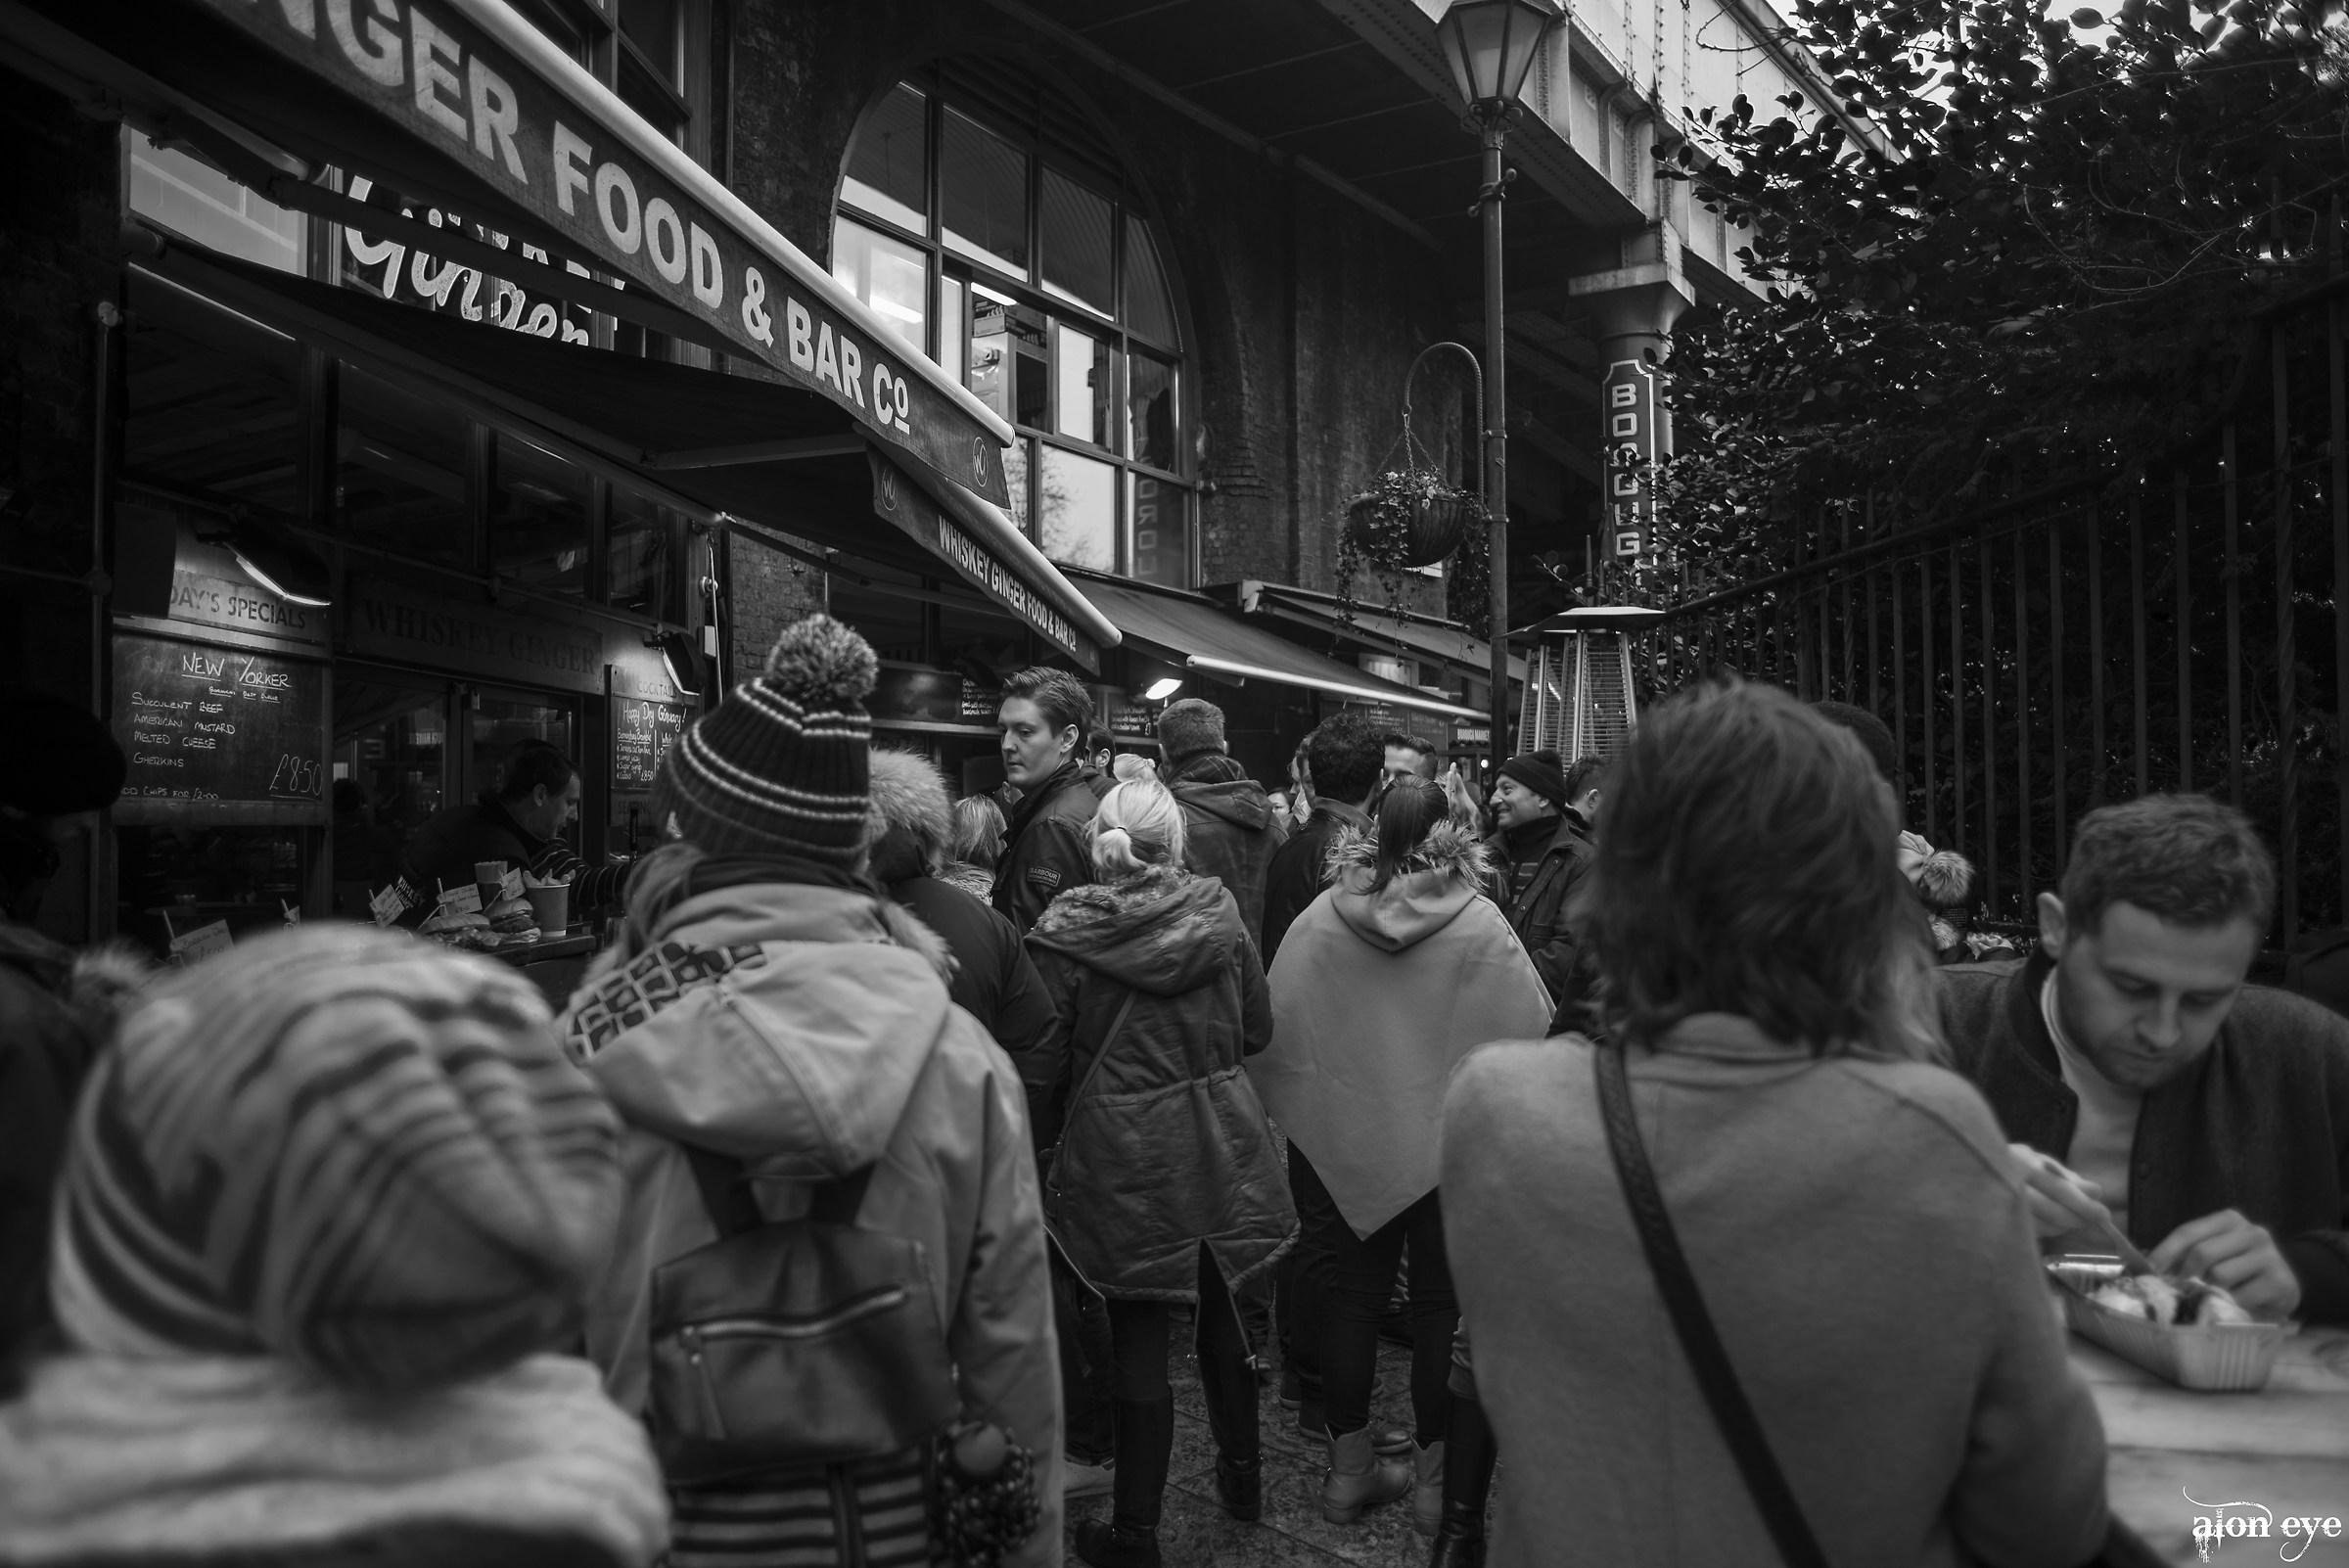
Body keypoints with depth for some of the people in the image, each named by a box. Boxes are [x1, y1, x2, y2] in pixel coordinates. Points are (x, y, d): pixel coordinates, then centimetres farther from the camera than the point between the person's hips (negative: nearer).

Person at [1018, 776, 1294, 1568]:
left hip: (1121, 1154, -3)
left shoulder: (1065, 935, -13)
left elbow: (1041, 1066, -11)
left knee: (1140, 1340, 6)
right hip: (1220, 1141, 4)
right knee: (1220, 1310, 22)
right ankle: (1242, 1474, 39)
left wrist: (1060, 1123, 9)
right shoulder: (1216, 911, -4)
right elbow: (1257, 1028, 6)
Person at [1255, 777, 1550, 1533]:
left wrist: (1294, 1113, 9)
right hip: (1449, 1144, -2)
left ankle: (1348, 1469, 26)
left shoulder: (1318, 920, -10)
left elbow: (1275, 1031, -4)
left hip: (1345, 1142, 2)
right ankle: (1436, 1479, 24)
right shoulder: (1481, 927, -15)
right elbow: (1533, 1035, -11)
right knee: (1441, 1302, 13)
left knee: (1355, 1292, 16)